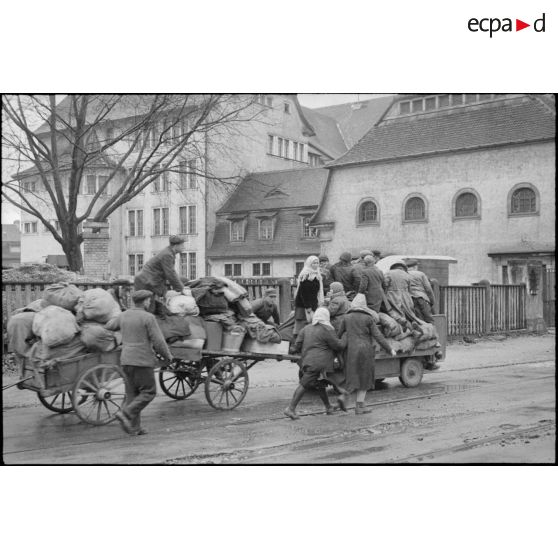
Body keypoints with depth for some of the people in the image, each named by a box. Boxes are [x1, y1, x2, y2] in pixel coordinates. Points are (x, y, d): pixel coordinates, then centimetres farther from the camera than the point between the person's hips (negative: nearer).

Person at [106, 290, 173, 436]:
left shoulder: (124, 316, 7)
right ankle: (126, 414, -13)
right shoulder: (148, 318, -11)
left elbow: (109, 326, 26)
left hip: (126, 360, 7)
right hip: (142, 361, -7)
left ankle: (134, 427, 11)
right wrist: (168, 355, 3)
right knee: (148, 392, 2)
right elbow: (158, 342, -13)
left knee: (132, 393, 12)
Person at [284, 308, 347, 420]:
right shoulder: (327, 330, -6)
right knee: (304, 385, -9)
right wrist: (345, 340, 15)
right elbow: (337, 345, -2)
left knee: (320, 385, 18)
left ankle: (328, 407, 27)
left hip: (307, 361, 7)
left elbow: (297, 345, 11)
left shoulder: (306, 328, 13)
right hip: (318, 363, -7)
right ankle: (291, 408, -12)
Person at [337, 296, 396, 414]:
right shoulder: (368, 318, -2)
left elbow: (338, 334, 9)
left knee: (352, 376, 13)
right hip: (365, 351, -2)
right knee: (364, 378, 7)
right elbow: (378, 336, -6)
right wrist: (390, 350, -2)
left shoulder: (346, 317, 5)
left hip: (350, 350, 2)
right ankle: (359, 406, 3)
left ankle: (342, 396, -11)